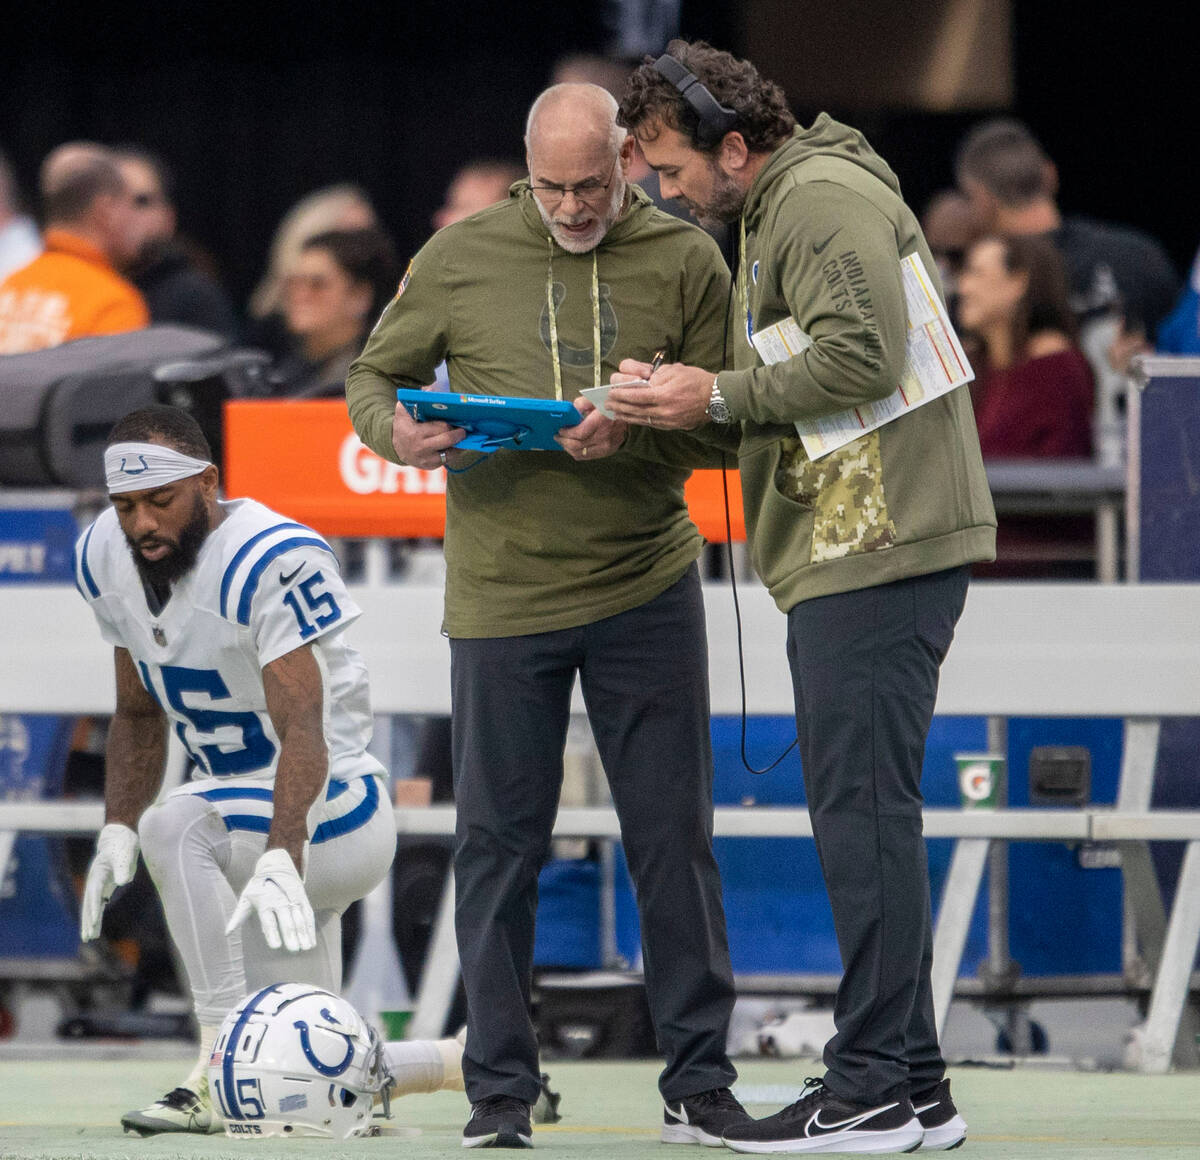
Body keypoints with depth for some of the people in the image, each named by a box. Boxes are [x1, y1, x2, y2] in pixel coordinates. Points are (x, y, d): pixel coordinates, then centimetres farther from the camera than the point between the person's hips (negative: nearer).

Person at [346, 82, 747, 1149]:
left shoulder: (684, 261, 2)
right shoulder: (459, 259, 3)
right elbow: (372, 377, 12)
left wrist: (633, 434, -19)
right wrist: (395, 431, -11)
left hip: (647, 589, 0)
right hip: (500, 595, 0)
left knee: (674, 839, 3)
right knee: (500, 843, 3)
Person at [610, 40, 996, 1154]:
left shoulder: (824, 197, -10)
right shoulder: (776, 208, 23)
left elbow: (862, 355, -22)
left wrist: (721, 396, -13)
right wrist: (676, 405, 9)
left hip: (879, 548, -11)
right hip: (841, 554, 11)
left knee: (862, 806, -10)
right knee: (859, 809, 11)